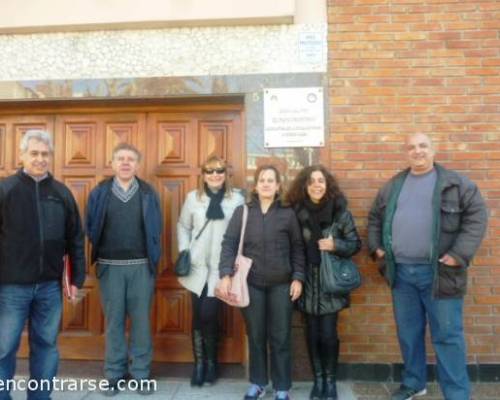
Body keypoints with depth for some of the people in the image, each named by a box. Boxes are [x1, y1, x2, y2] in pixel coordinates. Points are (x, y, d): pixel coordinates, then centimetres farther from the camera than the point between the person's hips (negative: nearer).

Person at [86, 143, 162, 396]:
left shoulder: (148, 194, 2)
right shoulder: (99, 193, 2)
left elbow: (156, 230, 4)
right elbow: (90, 229, 4)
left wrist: (153, 260, -1)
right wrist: (98, 257, 2)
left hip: (141, 266, 0)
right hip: (110, 266, 0)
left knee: (141, 321, 6)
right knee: (113, 322, 9)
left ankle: (140, 374, 18)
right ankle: (114, 375, 21)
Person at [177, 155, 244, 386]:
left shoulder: (237, 199, -3)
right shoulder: (193, 198, 4)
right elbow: (183, 227, 11)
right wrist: (184, 252, 1)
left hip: (221, 268, -2)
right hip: (198, 266, 2)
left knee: (209, 315, -5)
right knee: (198, 316, 7)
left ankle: (211, 362, 19)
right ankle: (199, 363, 24)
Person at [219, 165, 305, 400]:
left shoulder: (288, 213, 2)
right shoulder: (242, 212, 3)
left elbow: (297, 248, 4)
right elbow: (229, 243, -3)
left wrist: (298, 277, -4)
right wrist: (225, 274, -13)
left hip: (281, 284, -1)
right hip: (251, 283, 1)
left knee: (280, 338, 6)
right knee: (255, 337, 12)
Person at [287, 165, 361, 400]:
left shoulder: (340, 211, -5)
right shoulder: (297, 211, -2)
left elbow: (356, 244, 1)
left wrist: (335, 245, -17)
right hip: (308, 282, 2)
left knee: (328, 334, 0)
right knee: (312, 334, 9)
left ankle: (330, 380, 21)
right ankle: (318, 379, 26)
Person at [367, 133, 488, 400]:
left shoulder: (456, 184, 0)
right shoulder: (392, 186, 12)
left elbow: (476, 217, -6)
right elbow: (375, 217, 20)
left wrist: (458, 254, -14)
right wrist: (376, 247, 8)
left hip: (438, 272, -4)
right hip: (401, 272, 4)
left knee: (447, 335, 2)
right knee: (408, 332, 15)